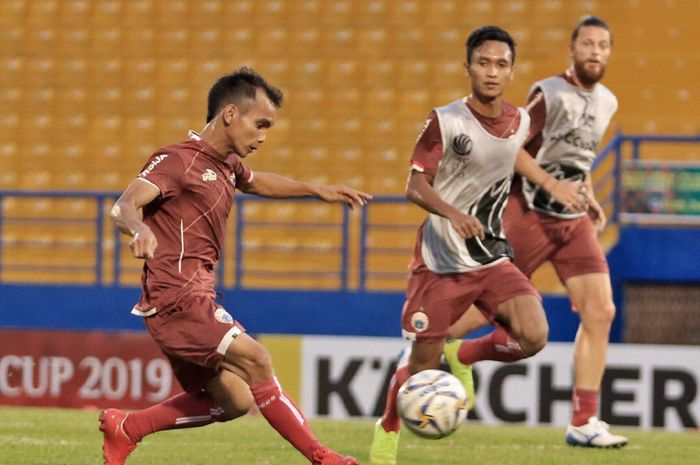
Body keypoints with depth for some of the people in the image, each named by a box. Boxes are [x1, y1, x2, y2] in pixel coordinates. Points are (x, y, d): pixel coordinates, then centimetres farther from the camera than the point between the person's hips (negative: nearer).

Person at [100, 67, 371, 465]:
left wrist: (317, 190, 35)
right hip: (175, 295, -10)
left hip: (198, 298, 10)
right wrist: (140, 230, -46)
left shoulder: (226, 165, 17)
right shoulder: (178, 160, -10)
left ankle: (125, 429, 20)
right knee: (252, 357, -23)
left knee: (233, 402, 10)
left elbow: (255, 182, 41)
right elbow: (125, 205, -24)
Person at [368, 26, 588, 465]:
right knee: (422, 365, -1)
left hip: (493, 259, 4)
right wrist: (453, 213, -34)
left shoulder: (520, 121, 2)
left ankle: (464, 357, 10)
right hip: (441, 262, -4)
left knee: (534, 337, -19)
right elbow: (415, 185, -17)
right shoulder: (445, 122, -14)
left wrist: (554, 185, 29)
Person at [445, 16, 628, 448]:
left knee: (600, 312, -6)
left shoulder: (606, 102, 9)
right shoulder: (550, 95, -14)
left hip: (574, 222, 6)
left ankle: (584, 422, -3)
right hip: (529, 215, -6)